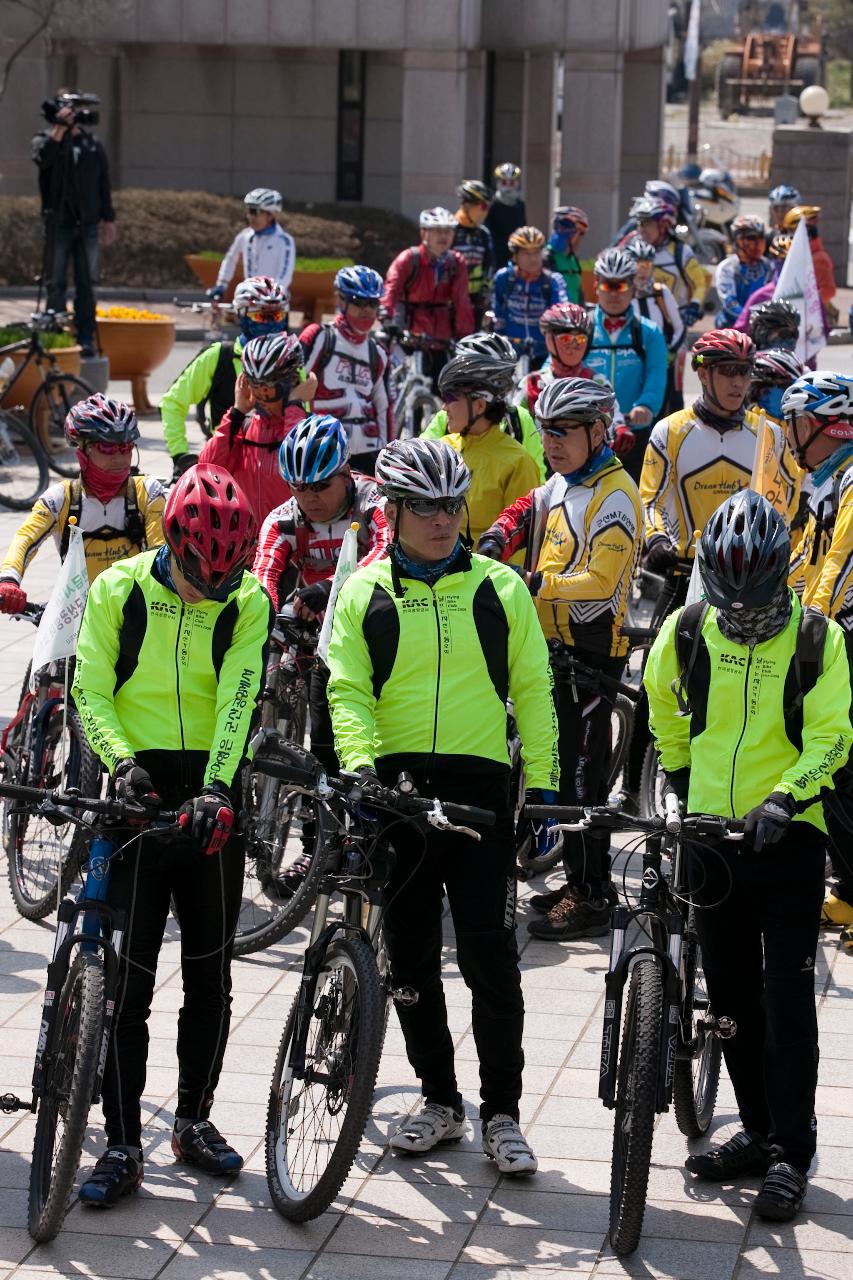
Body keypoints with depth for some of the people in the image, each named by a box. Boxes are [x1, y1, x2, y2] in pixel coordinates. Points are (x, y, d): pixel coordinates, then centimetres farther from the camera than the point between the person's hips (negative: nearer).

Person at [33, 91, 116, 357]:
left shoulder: (93, 144, 12)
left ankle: (86, 340, 5)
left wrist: (109, 219, 13)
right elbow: (43, 158, -22)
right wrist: (60, 128, -26)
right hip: (58, 223, -3)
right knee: (56, 284, -1)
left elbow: (104, 183, 16)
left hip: (88, 224, 3)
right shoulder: (45, 139, 2)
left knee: (87, 284, 3)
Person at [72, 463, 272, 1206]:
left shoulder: (248, 603, -2)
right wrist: (122, 760, -22)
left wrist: (216, 789, -26)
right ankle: (122, 1145, 2)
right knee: (127, 980, -3)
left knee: (210, 976, 10)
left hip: (212, 801, 2)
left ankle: (195, 1119, 26)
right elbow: (90, 691, -4)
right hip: (140, 794, -1)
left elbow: (238, 701, -12)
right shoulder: (118, 591, -3)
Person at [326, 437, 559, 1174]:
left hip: (479, 786, -1)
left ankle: (501, 1112, 4)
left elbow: (533, 691, 8)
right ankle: (439, 1100, 22)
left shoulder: (500, 588, 7)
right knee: (411, 958, 8)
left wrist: (542, 787, 1)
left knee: (491, 956, -6)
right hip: (395, 788, 1)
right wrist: (361, 762, -18)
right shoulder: (364, 593, 7)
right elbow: (348, 690, 0)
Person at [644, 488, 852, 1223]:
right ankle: (759, 1131, 23)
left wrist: (784, 797, -25)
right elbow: (664, 713, 18)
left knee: (787, 998, -6)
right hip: (710, 833, 4)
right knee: (732, 996, 10)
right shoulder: (684, 633, 0)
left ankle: (791, 1155, 0)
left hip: (789, 837, -4)